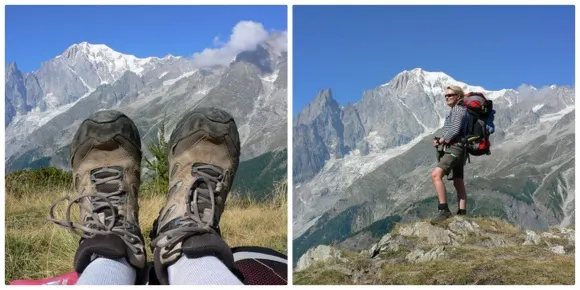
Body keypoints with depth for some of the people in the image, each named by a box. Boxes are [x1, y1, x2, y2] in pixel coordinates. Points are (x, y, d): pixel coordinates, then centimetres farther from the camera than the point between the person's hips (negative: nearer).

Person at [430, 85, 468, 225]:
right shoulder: (454, 110, 22)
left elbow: (455, 130, -20)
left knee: (436, 174, -25)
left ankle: (444, 209, -28)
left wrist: (441, 140, -7)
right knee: (458, 183, 10)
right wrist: (441, 141, 5)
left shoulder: (459, 109, -8)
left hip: (455, 149, -11)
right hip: (453, 149, 11)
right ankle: (462, 214, 14)